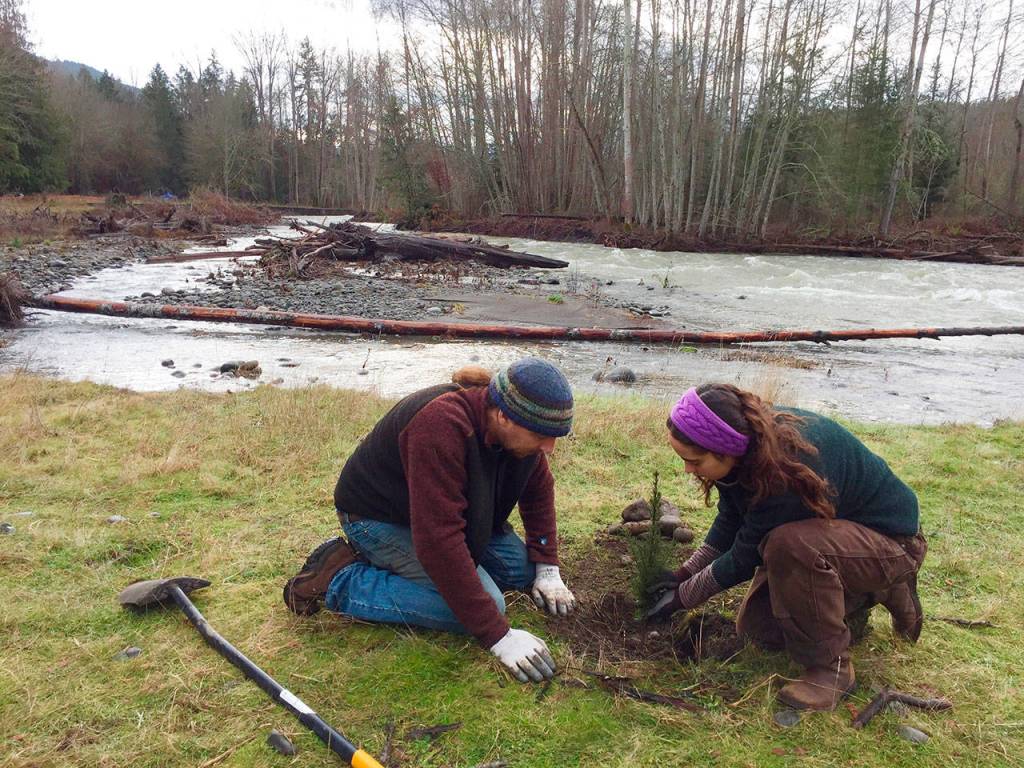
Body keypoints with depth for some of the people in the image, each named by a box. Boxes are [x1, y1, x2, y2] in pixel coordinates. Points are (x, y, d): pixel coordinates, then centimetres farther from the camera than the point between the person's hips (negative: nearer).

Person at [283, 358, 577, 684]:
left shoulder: (517, 425, -13)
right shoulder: (441, 427, -38)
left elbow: (539, 489, 6)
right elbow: (439, 540, -40)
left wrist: (548, 569, 0)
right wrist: (499, 636, -36)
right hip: (378, 518, -8)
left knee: (521, 569, -1)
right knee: (484, 604, -20)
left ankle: (388, 560, 10)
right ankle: (339, 580, -8)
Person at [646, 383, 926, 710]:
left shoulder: (785, 470, -39)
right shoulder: (747, 439, -15)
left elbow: (744, 558, -25)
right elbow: (729, 521, 1)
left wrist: (682, 597, -13)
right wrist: (685, 573, -4)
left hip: (891, 541, -8)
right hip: (832, 528, 8)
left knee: (789, 544, -38)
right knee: (756, 629, 1)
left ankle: (832, 667, -16)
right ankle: (855, 599, 21)